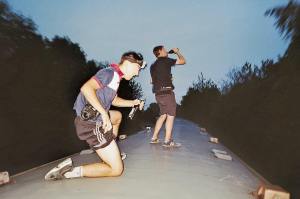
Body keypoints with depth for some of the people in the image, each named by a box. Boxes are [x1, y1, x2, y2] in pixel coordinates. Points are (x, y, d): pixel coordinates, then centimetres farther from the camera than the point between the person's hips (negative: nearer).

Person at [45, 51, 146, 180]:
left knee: (118, 116, 37)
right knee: (116, 169, -4)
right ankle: (69, 171, -8)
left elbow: (114, 100, 31)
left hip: (96, 119, 10)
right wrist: (104, 113, -27)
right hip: (92, 124, -10)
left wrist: (133, 103, 22)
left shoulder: (116, 77, 15)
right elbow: (86, 88, -28)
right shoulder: (110, 72, -12)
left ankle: (111, 152, 39)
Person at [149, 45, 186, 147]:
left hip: (158, 93, 8)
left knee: (163, 115, 16)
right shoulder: (165, 60, -5)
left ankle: (154, 138, 16)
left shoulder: (153, 65, 18)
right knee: (170, 115, -1)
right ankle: (167, 141, 0)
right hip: (167, 92, -8)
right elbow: (183, 61, -3)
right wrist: (177, 52, 14)